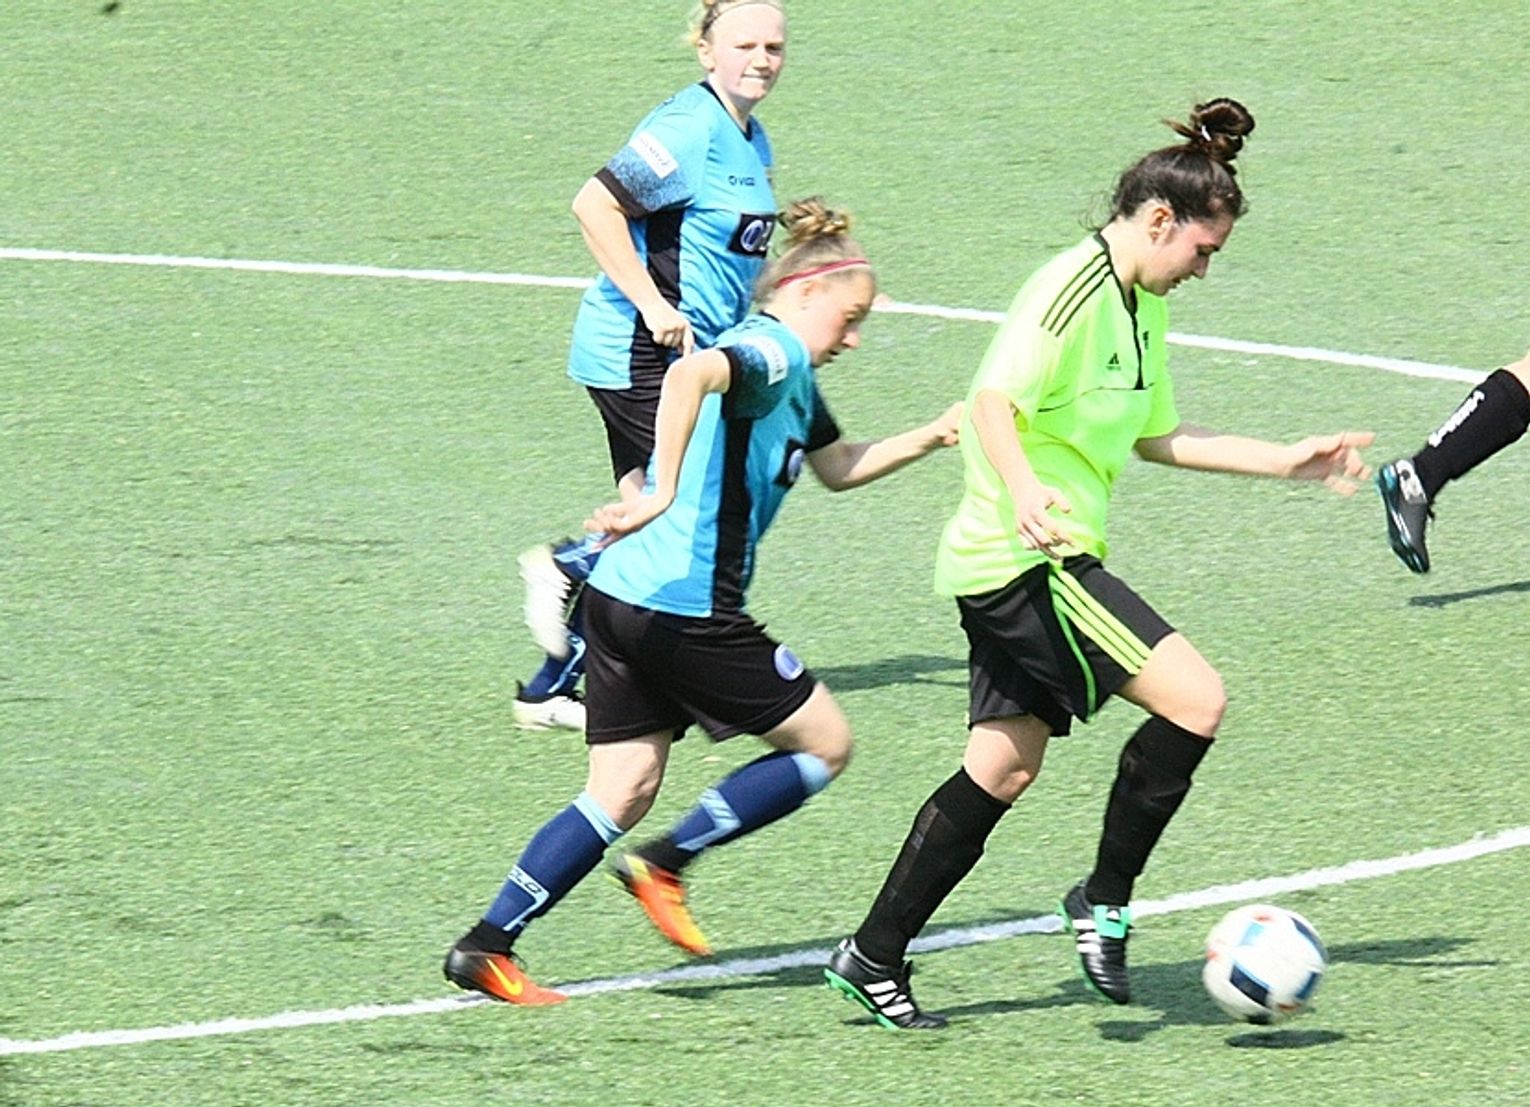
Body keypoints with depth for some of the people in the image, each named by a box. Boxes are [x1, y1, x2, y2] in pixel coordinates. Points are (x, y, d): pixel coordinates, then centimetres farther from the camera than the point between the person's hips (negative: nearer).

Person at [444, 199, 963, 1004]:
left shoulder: (789, 375, 21)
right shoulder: (768, 353, -10)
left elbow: (837, 466, 35)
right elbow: (692, 374, -33)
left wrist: (931, 438, 25)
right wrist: (661, 492, -40)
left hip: (622, 599, 10)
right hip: (684, 606, -10)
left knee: (621, 796, 10)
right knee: (824, 743, 5)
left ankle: (486, 944, 4)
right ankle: (665, 863, 4)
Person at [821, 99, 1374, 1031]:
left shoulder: (1139, 305, 16)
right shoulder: (1074, 289, -15)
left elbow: (1154, 437, 25)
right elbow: (995, 400, -25)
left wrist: (1286, 461, 24)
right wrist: (1024, 494, -43)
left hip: (1021, 569, 11)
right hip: (1029, 561, -11)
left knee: (1004, 769, 13)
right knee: (1196, 701, -15)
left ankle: (874, 957, 18)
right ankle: (1105, 902, -2)